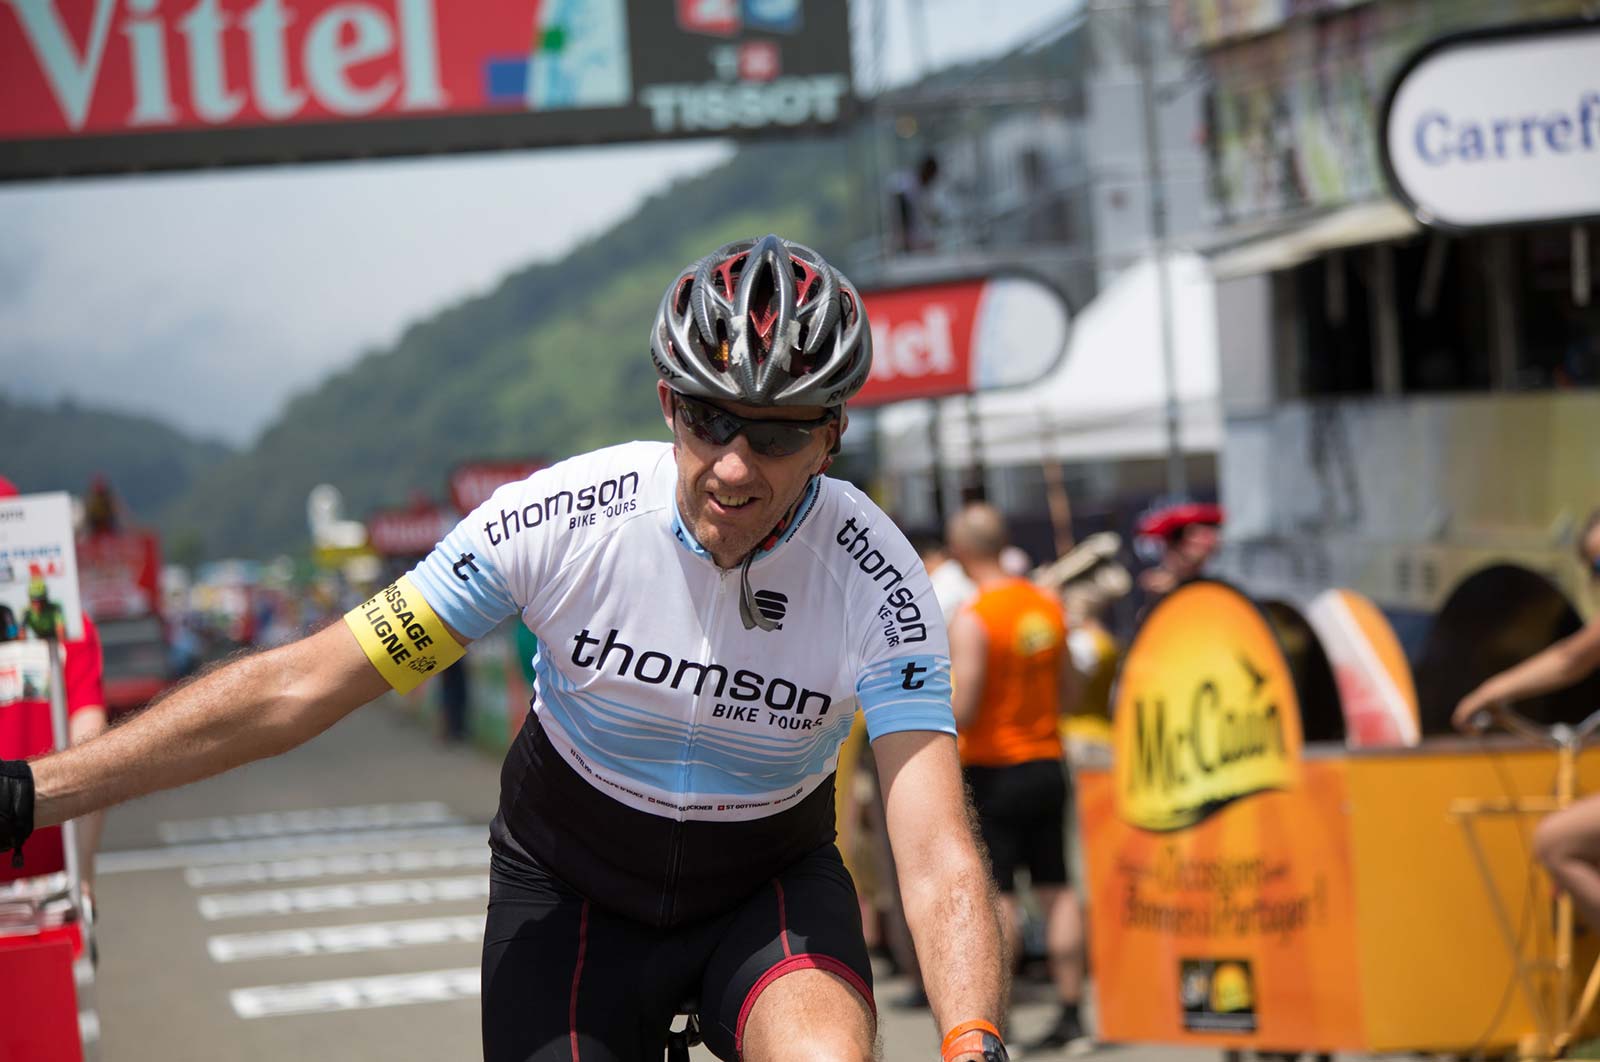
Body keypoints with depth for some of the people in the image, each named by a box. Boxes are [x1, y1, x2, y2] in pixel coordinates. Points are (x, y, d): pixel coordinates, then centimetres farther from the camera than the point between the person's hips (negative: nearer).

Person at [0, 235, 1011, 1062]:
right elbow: (297, 687, -20)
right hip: (572, 884, 1)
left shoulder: (877, 581, -24)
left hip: (767, 883, 0)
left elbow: (938, 852, -32)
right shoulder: (565, 520, -23)